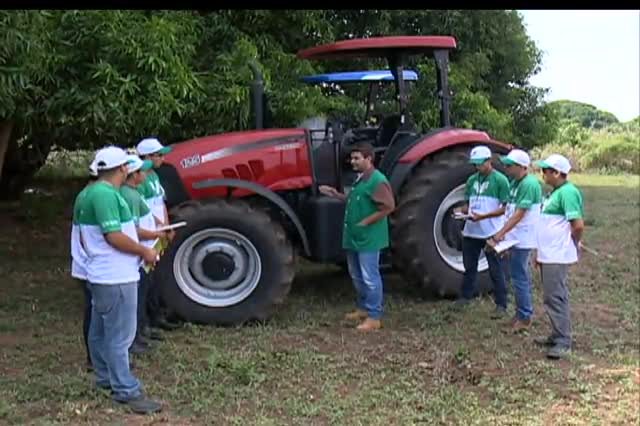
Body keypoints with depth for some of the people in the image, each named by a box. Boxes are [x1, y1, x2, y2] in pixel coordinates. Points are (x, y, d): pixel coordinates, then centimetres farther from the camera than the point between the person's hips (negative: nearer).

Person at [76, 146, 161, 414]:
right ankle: (126, 391, 0)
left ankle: (105, 378, 32)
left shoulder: (90, 194, 12)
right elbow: (114, 236, -25)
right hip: (116, 278, -11)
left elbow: (85, 236, 19)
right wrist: (145, 252, -14)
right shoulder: (106, 194, -21)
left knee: (101, 332, 19)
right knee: (119, 336, -5)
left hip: (101, 275, 11)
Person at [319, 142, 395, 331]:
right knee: (357, 276, 19)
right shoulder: (360, 179, 13)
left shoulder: (377, 181, -17)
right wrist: (337, 195, 14)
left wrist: (365, 223, -19)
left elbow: (388, 207, -22)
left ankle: (374, 317, 5)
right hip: (355, 237, 10)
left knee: (369, 278, -3)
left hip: (368, 239, -10)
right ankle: (363, 308, 34)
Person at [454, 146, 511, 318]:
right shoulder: (472, 180, 9)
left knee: (495, 270, 1)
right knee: (469, 267, 17)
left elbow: (505, 208, -12)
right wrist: (462, 210, -8)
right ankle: (465, 297, 31)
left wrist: (483, 216, -23)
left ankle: (501, 305, 8)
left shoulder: (500, 180, -9)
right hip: (471, 231, 6)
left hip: (492, 233, -6)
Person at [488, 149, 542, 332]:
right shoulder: (515, 182, 10)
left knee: (519, 277, -4)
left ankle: (524, 317, 5)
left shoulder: (529, 184, -20)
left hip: (522, 239, -10)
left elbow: (519, 214, -23)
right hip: (516, 238, 10)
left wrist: (501, 233, -21)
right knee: (521, 276, 15)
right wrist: (503, 232, 11)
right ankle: (523, 313, 25)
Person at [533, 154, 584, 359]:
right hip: (548, 255, 10)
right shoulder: (555, 192, 14)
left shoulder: (567, 192, -17)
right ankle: (557, 336, 26)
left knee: (555, 297, -7)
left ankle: (563, 343, -2)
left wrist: (572, 244, -5)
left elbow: (578, 225, -22)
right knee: (552, 296, 16)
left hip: (557, 256, -10)